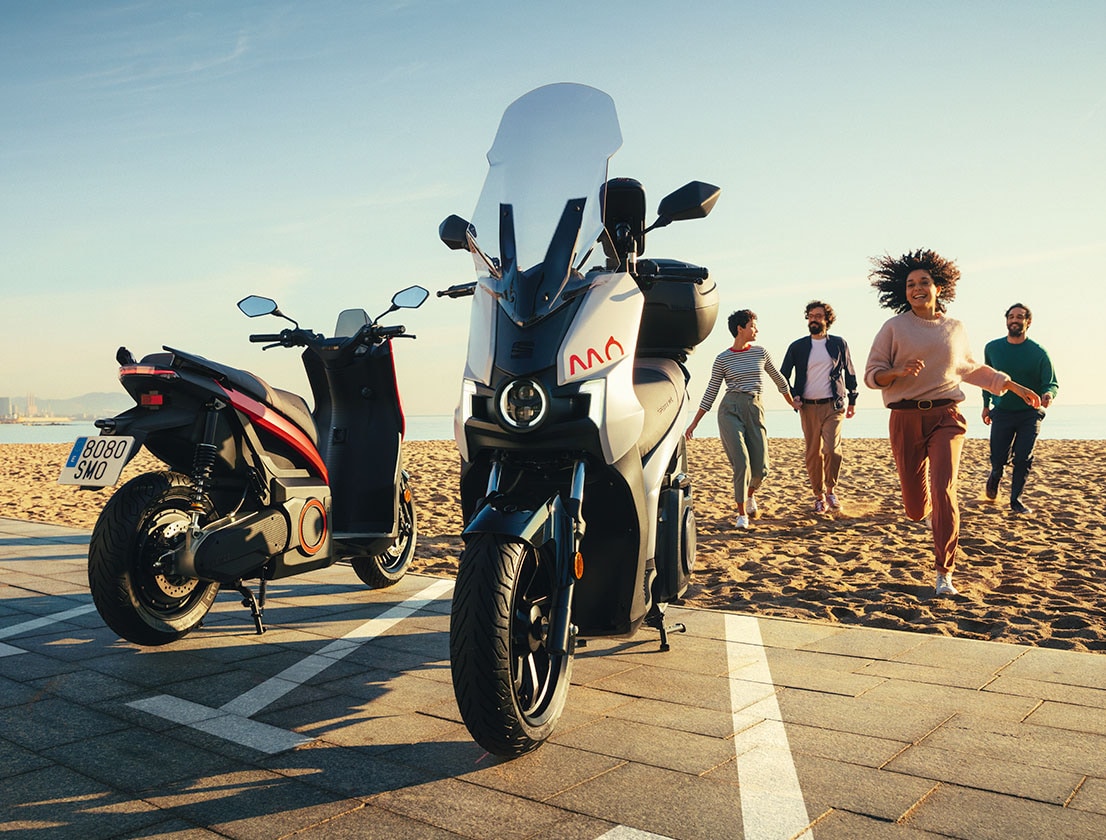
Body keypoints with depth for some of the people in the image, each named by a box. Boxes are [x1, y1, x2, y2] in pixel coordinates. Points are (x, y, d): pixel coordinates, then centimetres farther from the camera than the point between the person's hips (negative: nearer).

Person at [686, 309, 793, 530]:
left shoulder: (761, 353, 10)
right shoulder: (722, 359, 3)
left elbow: (779, 379, 23)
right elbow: (710, 393, 7)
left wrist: (793, 404, 29)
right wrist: (694, 424, 5)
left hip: (755, 411, 3)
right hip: (730, 410, -3)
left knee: (760, 468, -2)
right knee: (741, 463, -13)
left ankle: (750, 494, 33)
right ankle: (742, 513, 2)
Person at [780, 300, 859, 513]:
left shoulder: (839, 344, 7)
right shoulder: (797, 347, 7)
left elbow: (850, 374, 15)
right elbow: (783, 375, 12)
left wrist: (852, 400, 13)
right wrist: (792, 396, -1)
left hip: (833, 406, -1)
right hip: (808, 407, 1)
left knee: (832, 449, -15)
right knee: (813, 454, 4)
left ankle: (831, 490, 5)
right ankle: (819, 496, 15)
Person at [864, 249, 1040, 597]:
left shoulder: (955, 328, 11)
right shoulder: (894, 328, 1)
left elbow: (971, 369, 27)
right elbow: (871, 374, -2)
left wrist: (1014, 386, 28)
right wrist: (901, 372, -21)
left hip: (946, 417, 1)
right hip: (906, 419, -1)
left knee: (944, 492, -16)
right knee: (915, 508, 3)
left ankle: (944, 574, -6)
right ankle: (927, 507, 44)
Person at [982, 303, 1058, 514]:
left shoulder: (1039, 353, -6)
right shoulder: (992, 348, 1)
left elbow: (1051, 383, -7)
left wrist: (1048, 394, -30)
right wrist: (986, 404, 13)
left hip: (1029, 413, -1)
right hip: (1002, 412, 1)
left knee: (1024, 459, -6)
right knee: (998, 458, -2)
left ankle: (1016, 499, 10)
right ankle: (995, 477, 33)